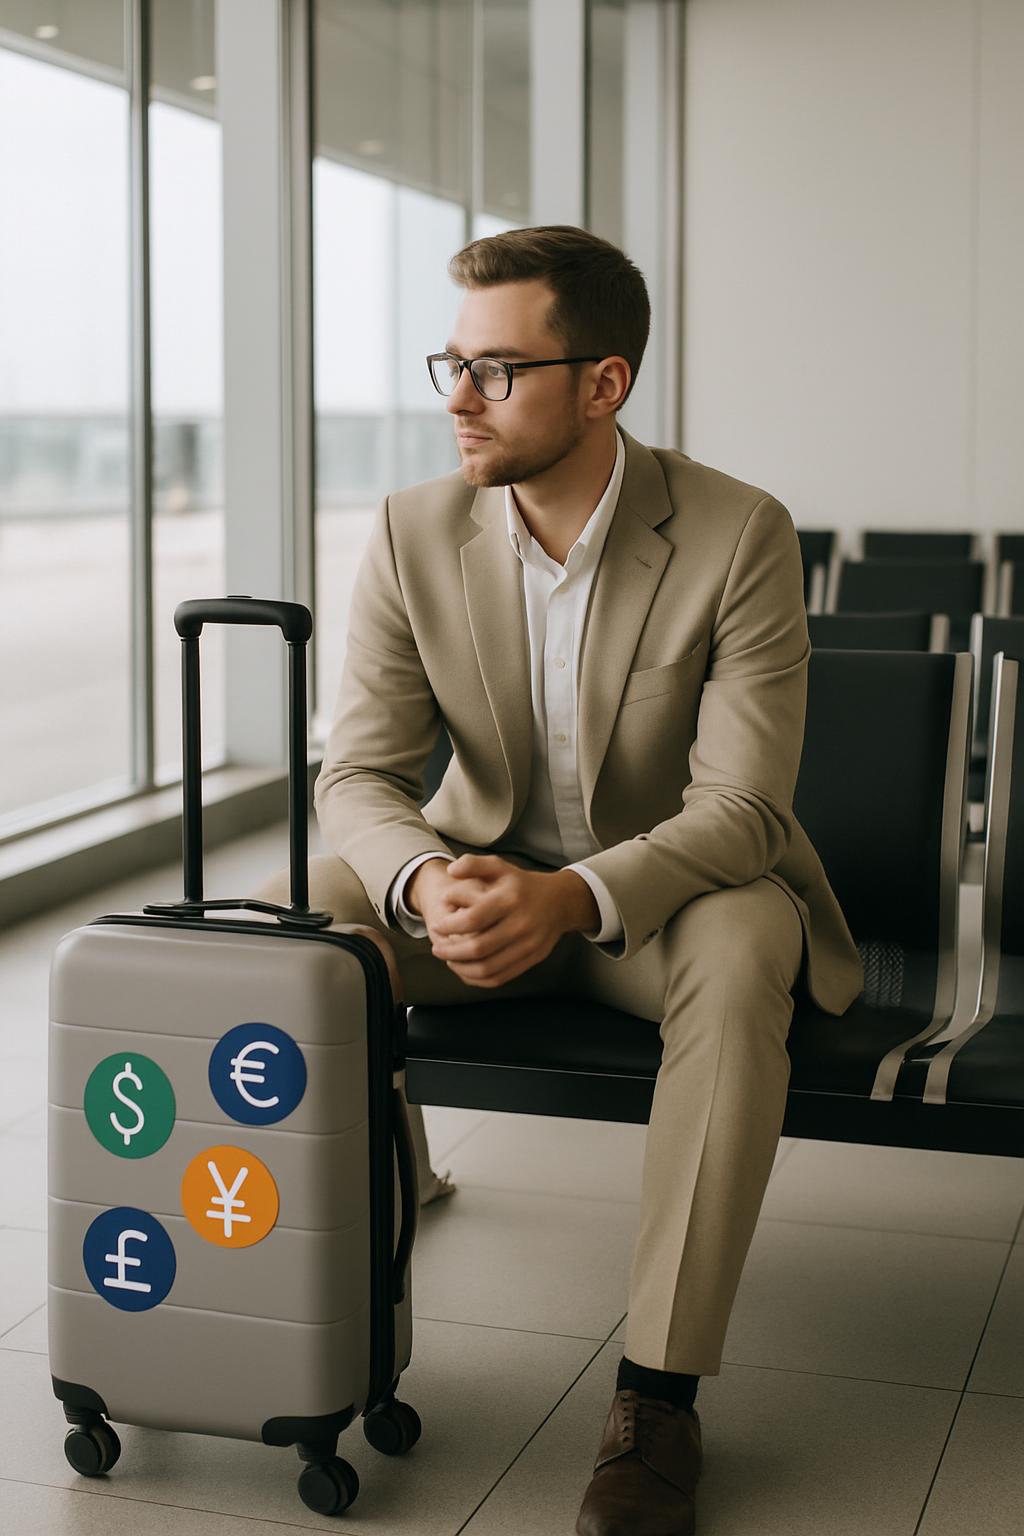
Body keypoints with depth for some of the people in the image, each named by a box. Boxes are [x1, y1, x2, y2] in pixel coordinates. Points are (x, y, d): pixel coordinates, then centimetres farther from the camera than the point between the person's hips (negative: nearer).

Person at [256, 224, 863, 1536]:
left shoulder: (739, 535, -18)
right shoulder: (413, 535, -9)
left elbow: (741, 808, -22)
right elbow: (357, 772, -11)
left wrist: (575, 897, -41)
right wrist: (426, 883, -35)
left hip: (668, 885, -2)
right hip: (478, 872, 3)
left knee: (740, 957, -37)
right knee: (273, 922, -23)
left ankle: (659, 1391, -27)